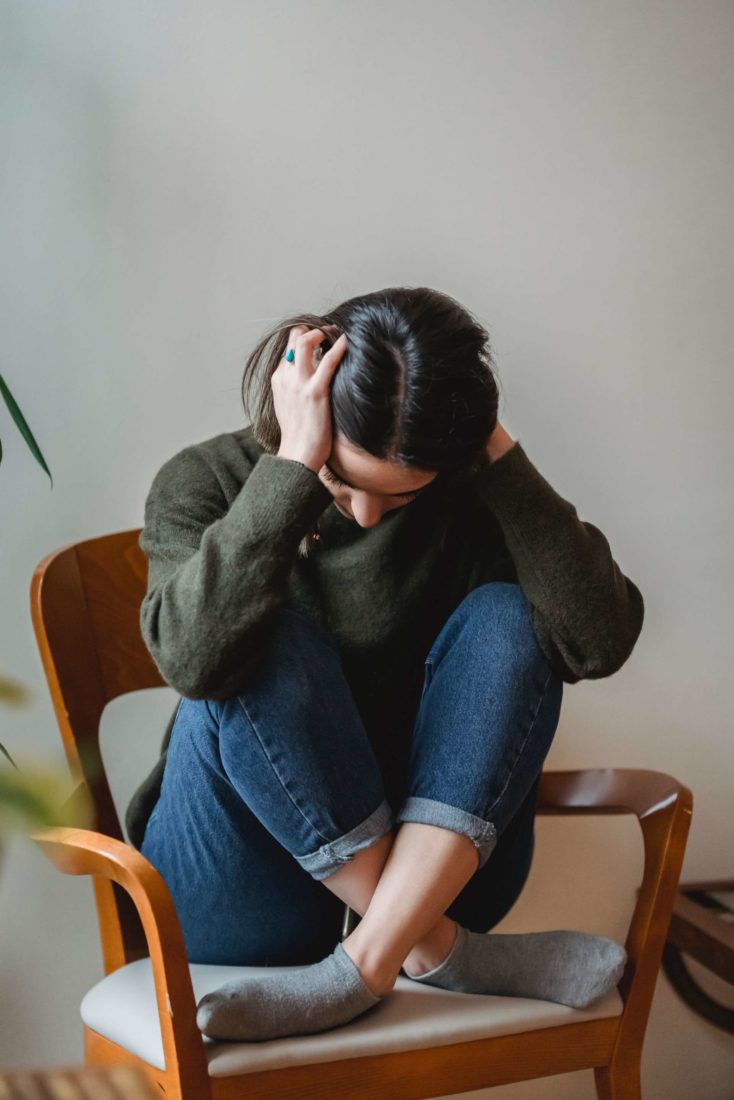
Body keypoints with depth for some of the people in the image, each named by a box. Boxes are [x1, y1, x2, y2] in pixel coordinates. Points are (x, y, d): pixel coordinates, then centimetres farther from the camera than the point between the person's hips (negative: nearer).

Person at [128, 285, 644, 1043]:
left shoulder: (466, 500, -5)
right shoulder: (206, 482, -9)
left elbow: (599, 642, -22)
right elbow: (195, 658, -31)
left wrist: (499, 454, -23)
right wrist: (294, 465, -31)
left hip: (433, 868, 2)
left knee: (505, 619, -20)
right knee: (273, 649, -28)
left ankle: (368, 961, -28)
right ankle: (438, 953, -22)